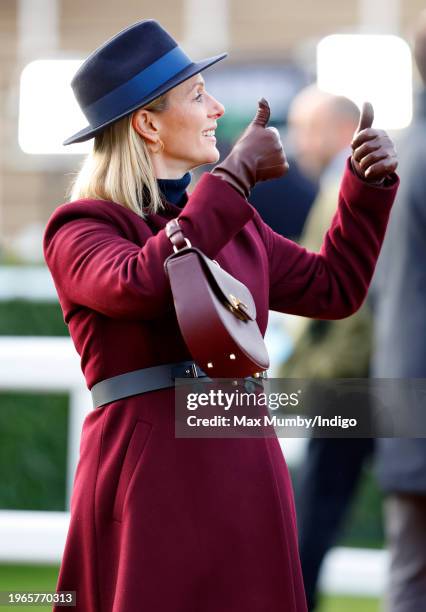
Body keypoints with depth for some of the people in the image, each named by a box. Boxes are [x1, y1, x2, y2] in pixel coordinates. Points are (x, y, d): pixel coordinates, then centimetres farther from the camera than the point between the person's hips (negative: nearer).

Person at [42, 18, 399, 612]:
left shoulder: (232, 222, 18)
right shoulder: (79, 230, -2)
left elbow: (331, 288, 23)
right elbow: (142, 284, -23)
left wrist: (370, 182, 11)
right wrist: (237, 177, -16)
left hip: (247, 472, 6)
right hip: (150, 478, -6)